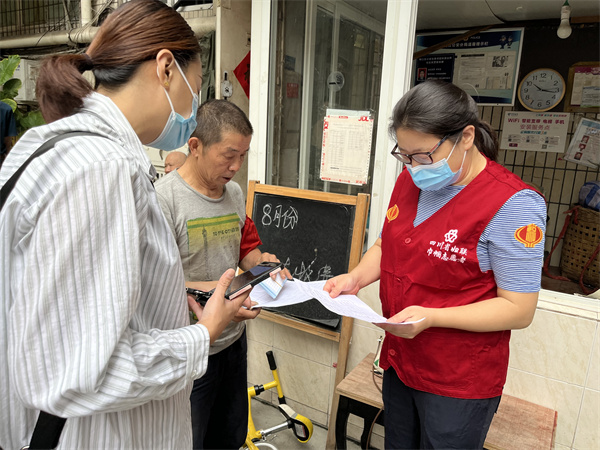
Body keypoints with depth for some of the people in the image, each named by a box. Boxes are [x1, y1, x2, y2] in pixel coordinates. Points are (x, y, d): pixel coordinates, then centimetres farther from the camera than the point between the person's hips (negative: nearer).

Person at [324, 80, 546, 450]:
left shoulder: (513, 205, -21)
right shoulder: (410, 181, 0)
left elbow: (519, 309, -19)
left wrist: (430, 317, -28)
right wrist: (357, 277, -7)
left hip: (460, 384, -6)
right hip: (400, 361, 6)